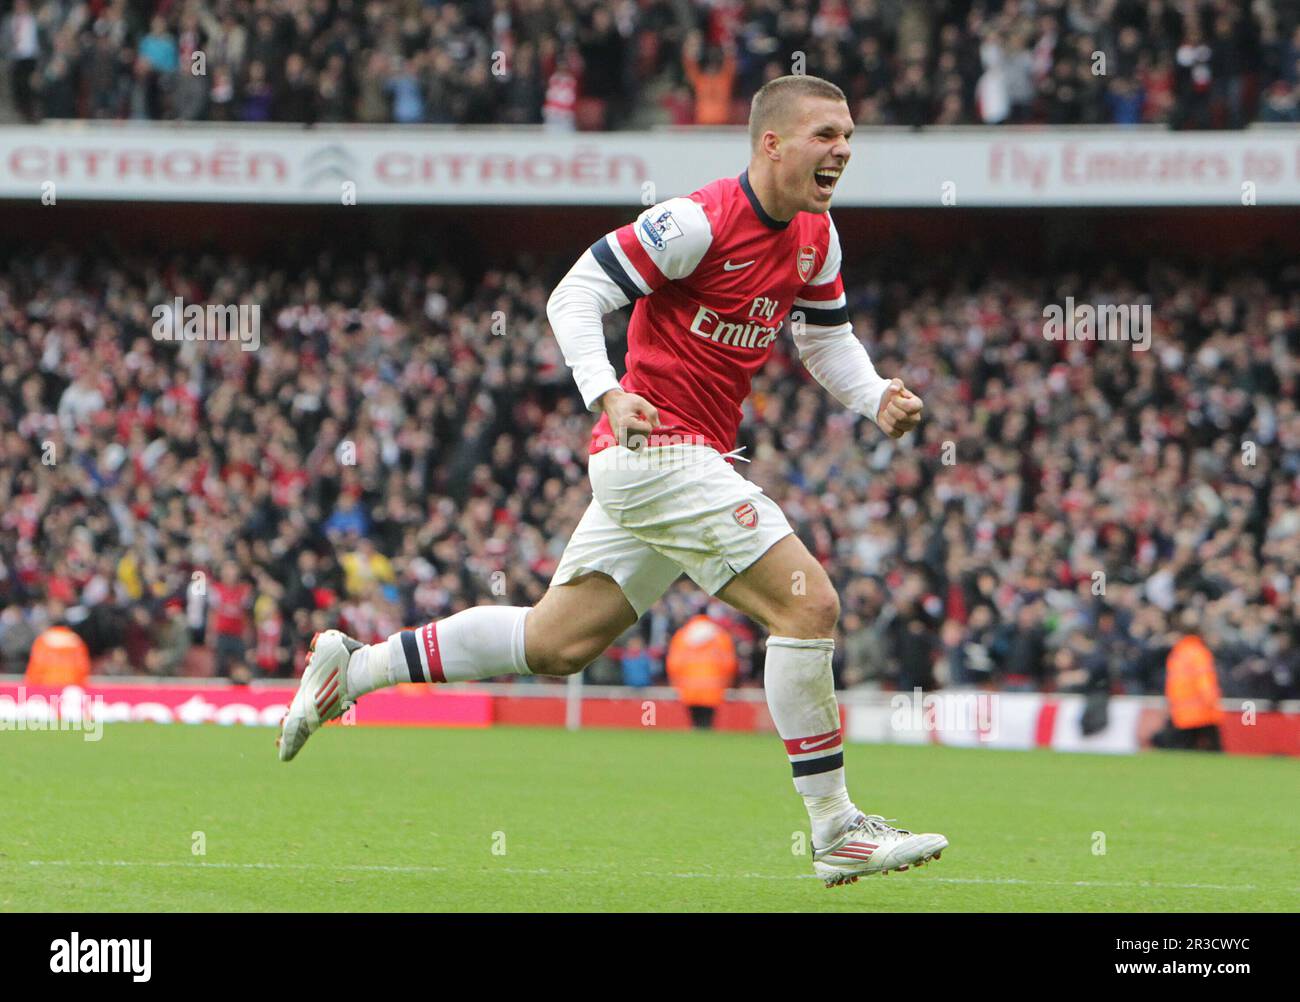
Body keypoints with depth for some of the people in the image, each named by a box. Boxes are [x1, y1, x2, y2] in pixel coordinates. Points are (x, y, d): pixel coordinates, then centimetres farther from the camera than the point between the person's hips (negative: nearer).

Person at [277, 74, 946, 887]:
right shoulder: (700, 221, -17)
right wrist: (607, 396, -29)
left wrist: (877, 397, 2)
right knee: (808, 604, -15)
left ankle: (351, 669, 23)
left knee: (556, 644, 13)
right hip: (658, 448, -9)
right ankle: (836, 831, -8)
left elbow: (828, 339, 22)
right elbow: (575, 295, -14)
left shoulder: (817, 238, 8)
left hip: (696, 460, 9)